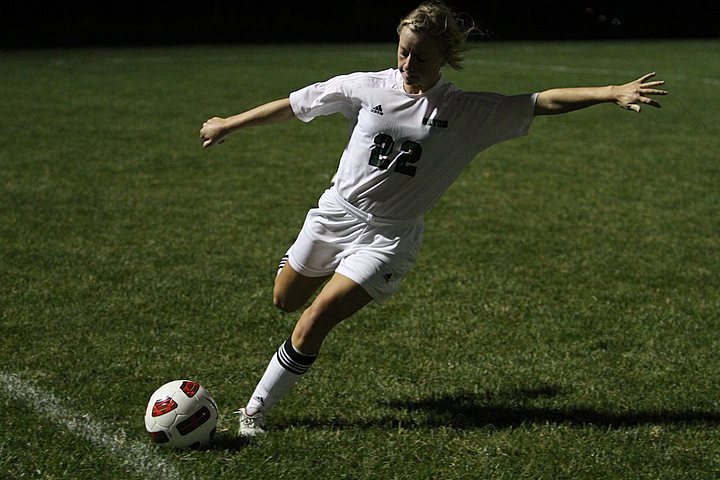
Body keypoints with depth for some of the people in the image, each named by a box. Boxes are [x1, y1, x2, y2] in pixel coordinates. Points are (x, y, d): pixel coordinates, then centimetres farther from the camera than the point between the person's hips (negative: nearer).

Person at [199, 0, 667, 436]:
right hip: (336, 212, 3)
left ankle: (256, 409, 3)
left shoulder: (470, 113, -11)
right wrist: (229, 124, 10)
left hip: (388, 236, -3)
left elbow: (545, 102, -15)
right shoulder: (367, 87, -7)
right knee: (286, 302, 20)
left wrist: (613, 93, -26)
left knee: (315, 321, -15)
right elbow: (293, 104, 3)